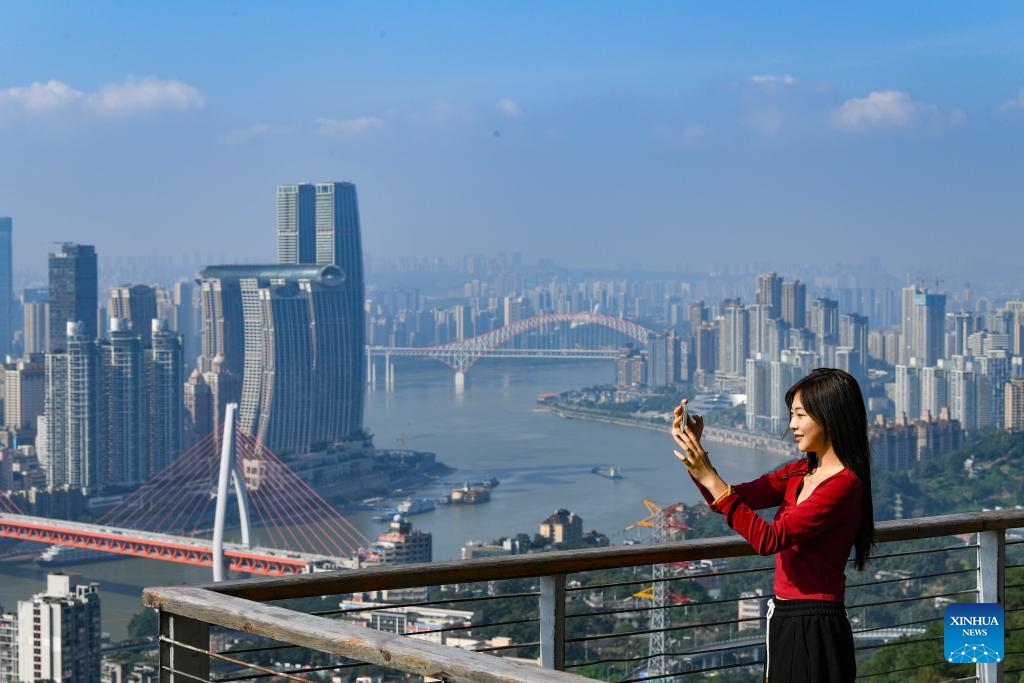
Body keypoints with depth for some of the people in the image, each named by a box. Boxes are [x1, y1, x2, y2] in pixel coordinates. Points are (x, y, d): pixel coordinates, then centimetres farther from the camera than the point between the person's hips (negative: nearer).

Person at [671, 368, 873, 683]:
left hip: (814, 630, -9)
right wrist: (695, 452, -5)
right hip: (785, 621, 9)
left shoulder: (844, 484, -19)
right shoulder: (800, 473, 9)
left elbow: (770, 539, -25)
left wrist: (710, 480, -25)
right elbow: (733, 499, 10)